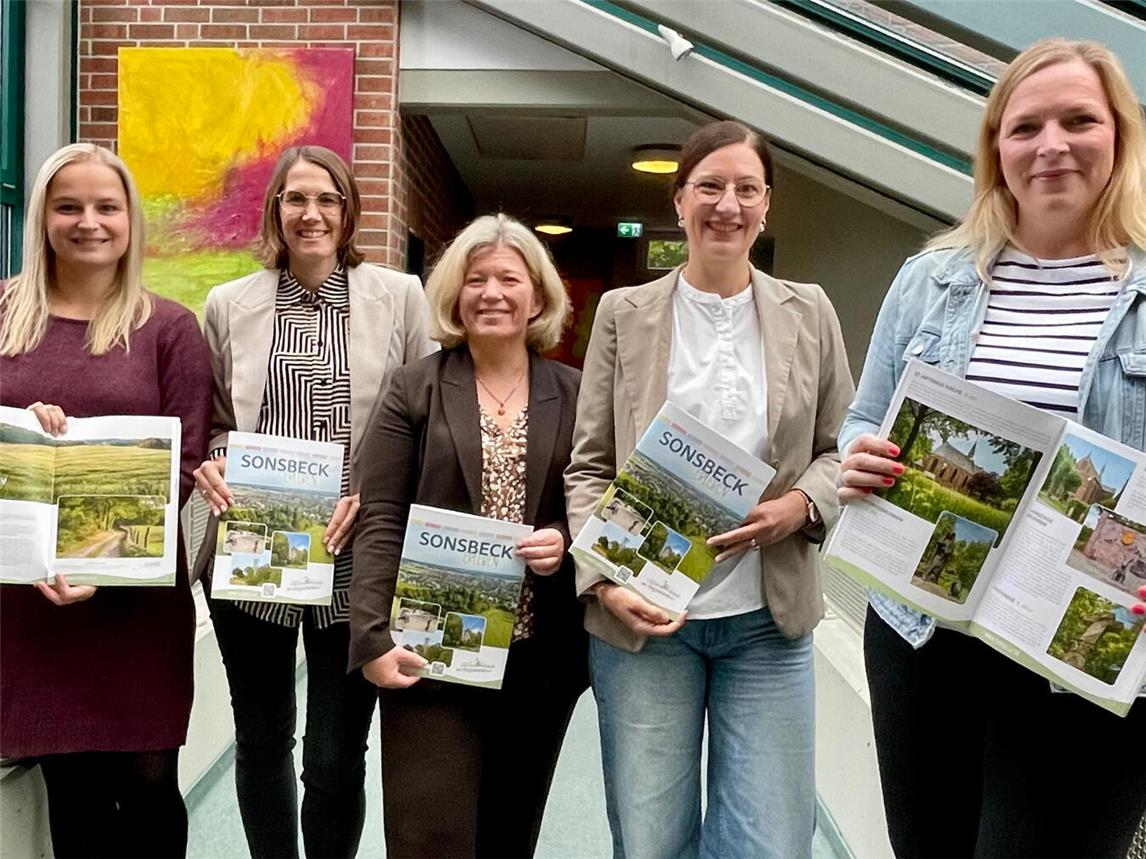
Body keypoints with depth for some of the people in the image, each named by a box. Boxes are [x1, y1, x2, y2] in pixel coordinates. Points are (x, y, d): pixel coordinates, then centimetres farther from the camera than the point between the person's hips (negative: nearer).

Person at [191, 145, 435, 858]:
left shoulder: (401, 296, 2)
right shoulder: (229, 304, 8)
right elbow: (214, 423, 15)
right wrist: (210, 465, -6)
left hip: (355, 559, -2)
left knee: (336, 758, 5)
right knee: (261, 744, 16)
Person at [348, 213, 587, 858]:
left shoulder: (574, 395, 6)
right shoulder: (416, 391, 2)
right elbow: (381, 522, -3)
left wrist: (568, 540, -11)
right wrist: (374, 637, -12)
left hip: (541, 659, 2)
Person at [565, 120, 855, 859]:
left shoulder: (808, 313, 6)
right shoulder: (624, 314, 3)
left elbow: (841, 449, 10)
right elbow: (589, 467, 2)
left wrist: (801, 505, -11)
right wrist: (603, 578, -12)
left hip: (768, 620, 1)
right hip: (641, 616, 0)